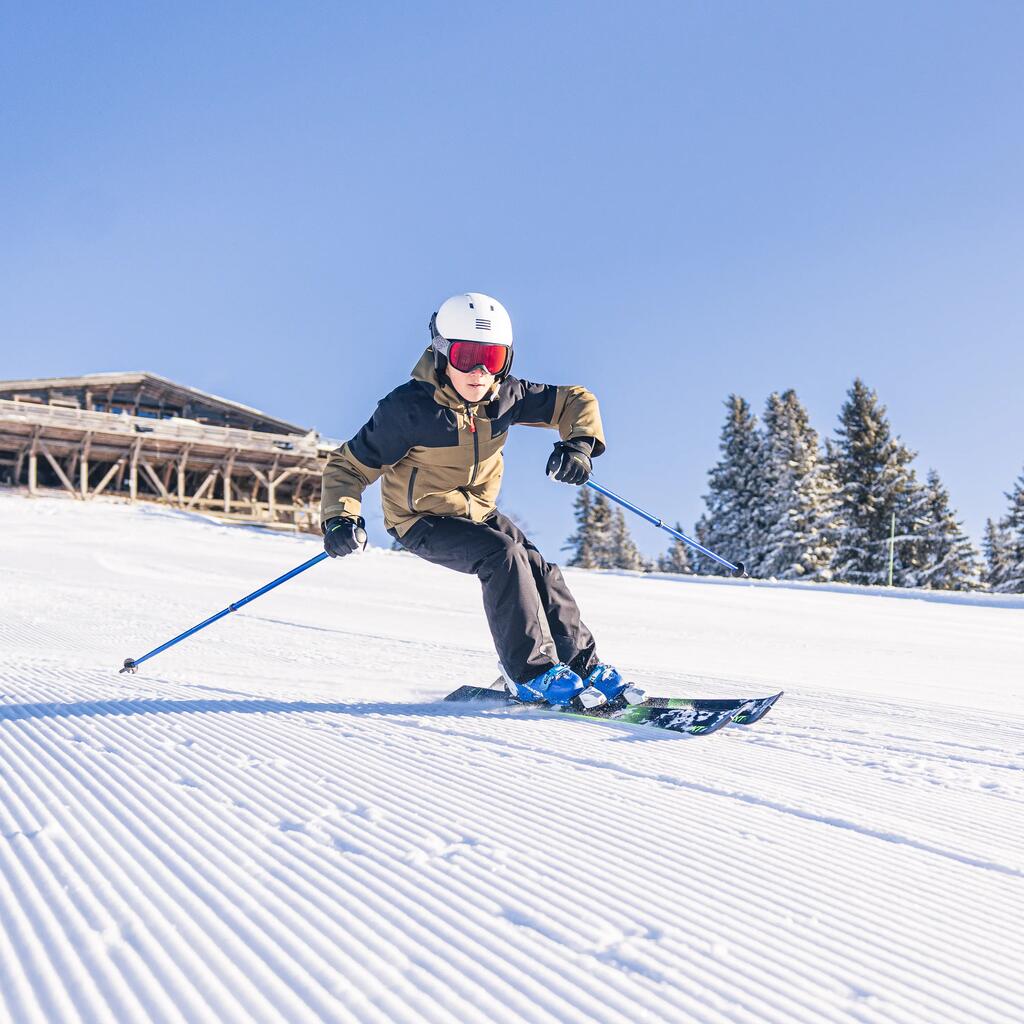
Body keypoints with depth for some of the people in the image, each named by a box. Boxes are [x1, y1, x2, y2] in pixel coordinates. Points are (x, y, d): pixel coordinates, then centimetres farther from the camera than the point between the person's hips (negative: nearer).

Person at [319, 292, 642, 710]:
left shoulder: (504, 395, -11)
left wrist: (579, 442, -22)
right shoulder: (409, 407, -24)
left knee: (538, 568, -9)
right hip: (422, 520, -5)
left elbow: (575, 401, -1)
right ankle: (531, 674, -17)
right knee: (504, 556, -27)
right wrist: (340, 517, -32)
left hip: (477, 511, 6)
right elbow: (350, 464, -16)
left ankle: (584, 665, 7)